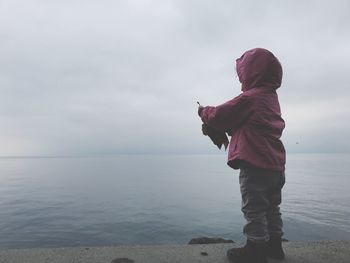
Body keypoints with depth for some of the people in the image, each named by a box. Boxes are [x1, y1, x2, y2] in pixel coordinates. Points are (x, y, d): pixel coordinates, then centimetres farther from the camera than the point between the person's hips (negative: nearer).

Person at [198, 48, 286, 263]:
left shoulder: (249, 98, -15)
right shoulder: (271, 97, 14)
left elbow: (219, 116, -11)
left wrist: (204, 111, 9)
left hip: (255, 165, -10)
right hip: (276, 164, 10)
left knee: (254, 209, 3)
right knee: (271, 207, 20)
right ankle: (274, 243, 33)